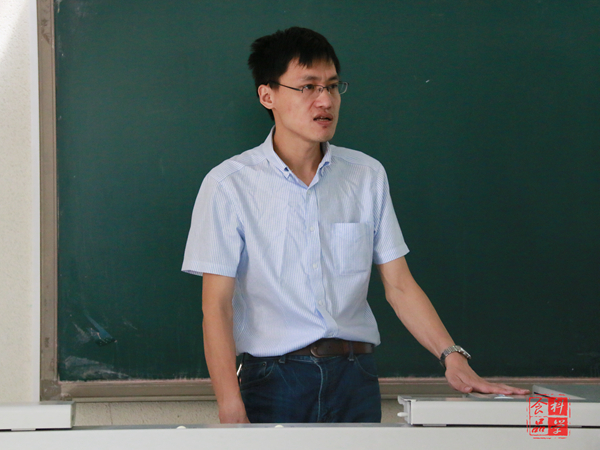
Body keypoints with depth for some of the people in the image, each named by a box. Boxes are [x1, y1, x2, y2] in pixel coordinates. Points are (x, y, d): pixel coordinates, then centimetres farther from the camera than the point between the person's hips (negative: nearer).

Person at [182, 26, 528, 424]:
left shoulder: (367, 175, 10)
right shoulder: (229, 185, -2)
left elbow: (399, 285, 10)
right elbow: (216, 305, -6)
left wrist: (453, 357, -4)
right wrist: (231, 411, -15)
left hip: (355, 378, 3)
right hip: (274, 380, -3)